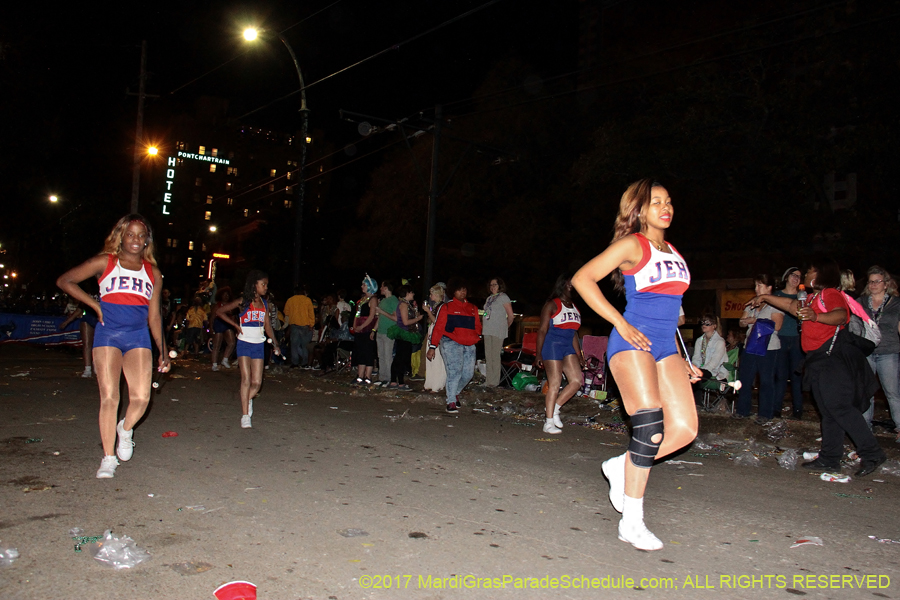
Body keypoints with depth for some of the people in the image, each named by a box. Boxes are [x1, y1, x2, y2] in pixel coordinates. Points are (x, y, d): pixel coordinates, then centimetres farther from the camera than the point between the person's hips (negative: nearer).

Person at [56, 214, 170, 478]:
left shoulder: (153, 273, 14)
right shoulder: (104, 263, 6)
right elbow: (64, 281, 8)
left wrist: (163, 351, 11)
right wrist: (95, 305, 1)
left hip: (139, 337, 2)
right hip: (108, 335, -2)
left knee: (141, 396, -11)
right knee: (109, 397, -5)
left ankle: (126, 429, 22)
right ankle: (108, 458, 7)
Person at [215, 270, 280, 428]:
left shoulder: (264, 304, 10)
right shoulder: (243, 302, -3)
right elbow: (219, 312, 1)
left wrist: (275, 344, 5)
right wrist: (236, 325, -5)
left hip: (259, 345, 4)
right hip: (244, 344, -4)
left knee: (257, 382, -1)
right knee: (246, 379, -8)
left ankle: (248, 399, 30)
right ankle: (245, 416, -2)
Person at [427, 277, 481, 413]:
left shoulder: (473, 308, 18)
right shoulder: (446, 307, 3)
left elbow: (477, 326, 28)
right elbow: (438, 327, 1)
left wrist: (476, 336, 8)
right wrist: (432, 347, -4)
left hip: (469, 346, 5)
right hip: (451, 343, -5)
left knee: (468, 374, 2)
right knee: (454, 371, -16)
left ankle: (456, 393, 28)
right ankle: (451, 402, -8)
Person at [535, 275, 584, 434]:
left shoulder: (574, 307, 17)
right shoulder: (552, 304, -4)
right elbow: (542, 330, -8)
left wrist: (579, 355, 18)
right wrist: (538, 354, -13)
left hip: (568, 347, 7)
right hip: (552, 345, -7)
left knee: (577, 381, -4)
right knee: (555, 385, -7)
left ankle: (554, 407, 11)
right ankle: (549, 422, 0)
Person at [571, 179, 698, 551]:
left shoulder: (674, 254, 20)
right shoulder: (632, 245, -2)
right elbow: (582, 279, -10)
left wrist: (680, 360, 21)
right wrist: (621, 325, -14)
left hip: (665, 346, 7)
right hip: (632, 342, -7)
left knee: (685, 428, -6)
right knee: (651, 426, -18)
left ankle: (622, 466, 16)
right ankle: (631, 522, -8)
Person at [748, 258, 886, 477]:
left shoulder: (830, 294, -8)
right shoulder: (814, 298, 21)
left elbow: (840, 315, -28)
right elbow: (793, 306, 35)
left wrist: (816, 317, -46)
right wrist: (765, 298, 39)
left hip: (835, 357, -10)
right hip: (821, 360, 10)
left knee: (839, 406, -16)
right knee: (828, 411, 8)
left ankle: (871, 453, -11)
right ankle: (829, 458, 10)